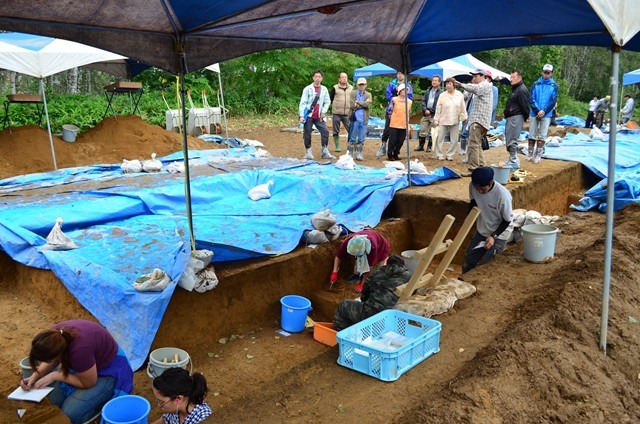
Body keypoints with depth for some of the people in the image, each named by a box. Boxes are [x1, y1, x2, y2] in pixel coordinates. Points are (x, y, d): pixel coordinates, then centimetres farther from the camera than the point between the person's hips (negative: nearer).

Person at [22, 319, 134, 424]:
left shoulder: (79, 349, -40)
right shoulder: (54, 335, -20)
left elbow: (88, 383, -22)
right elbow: (53, 361, 4)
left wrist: (54, 376, -18)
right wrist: (35, 376, -10)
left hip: (108, 371, -7)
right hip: (83, 363, 7)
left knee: (69, 414, -19)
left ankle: (103, 398, 5)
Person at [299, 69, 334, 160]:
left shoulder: (324, 89, 7)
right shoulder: (307, 89, -3)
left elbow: (327, 102, 11)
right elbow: (303, 102, -6)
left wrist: (323, 112, -4)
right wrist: (301, 115, -14)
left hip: (319, 116, 3)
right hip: (308, 115, -3)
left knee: (325, 132, -5)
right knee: (307, 134, -1)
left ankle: (325, 152, 3)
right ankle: (308, 152, 12)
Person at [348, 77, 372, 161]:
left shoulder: (368, 95, 11)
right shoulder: (353, 93, 6)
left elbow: (368, 104, -8)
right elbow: (352, 105, -8)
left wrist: (358, 102, -8)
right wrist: (363, 104, -6)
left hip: (364, 119, 2)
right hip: (355, 118, -2)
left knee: (361, 139, 4)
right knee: (352, 138, 2)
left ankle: (359, 154, 12)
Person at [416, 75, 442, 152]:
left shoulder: (441, 92, -3)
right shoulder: (428, 90, 13)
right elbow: (423, 100, 10)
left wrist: (431, 111, -13)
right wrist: (425, 110, -5)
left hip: (434, 114, -4)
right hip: (426, 113, 4)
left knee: (431, 132, 3)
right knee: (422, 131, 4)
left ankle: (429, 146, 14)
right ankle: (420, 146, 13)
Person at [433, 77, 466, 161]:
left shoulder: (460, 95, 0)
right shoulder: (442, 95, -3)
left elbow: (463, 108, 7)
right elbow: (438, 109, -1)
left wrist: (464, 117, 6)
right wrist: (436, 120, -2)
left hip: (455, 121, 1)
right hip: (443, 120, -1)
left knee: (454, 140, 5)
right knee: (440, 138, 0)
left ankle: (449, 155, 18)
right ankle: (439, 155, 12)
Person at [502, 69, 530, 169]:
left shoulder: (522, 90, -14)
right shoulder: (515, 89, 19)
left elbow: (525, 106, -17)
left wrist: (525, 117, -7)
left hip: (516, 118, -11)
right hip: (511, 118, 11)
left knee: (512, 140, -10)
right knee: (509, 139, 14)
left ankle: (514, 161, -5)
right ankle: (512, 160, 22)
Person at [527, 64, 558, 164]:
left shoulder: (554, 86, 2)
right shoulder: (536, 84, 4)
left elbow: (553, 101, -2)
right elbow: (531, 99, -1)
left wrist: (544, 111, -12)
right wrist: (537, 111, -11)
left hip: (546, 115, -1)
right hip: (534, 113, 1)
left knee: (542, 136, 0)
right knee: (532, 135, 5)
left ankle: (538, 155, 5)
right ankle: (530, 154, 13)